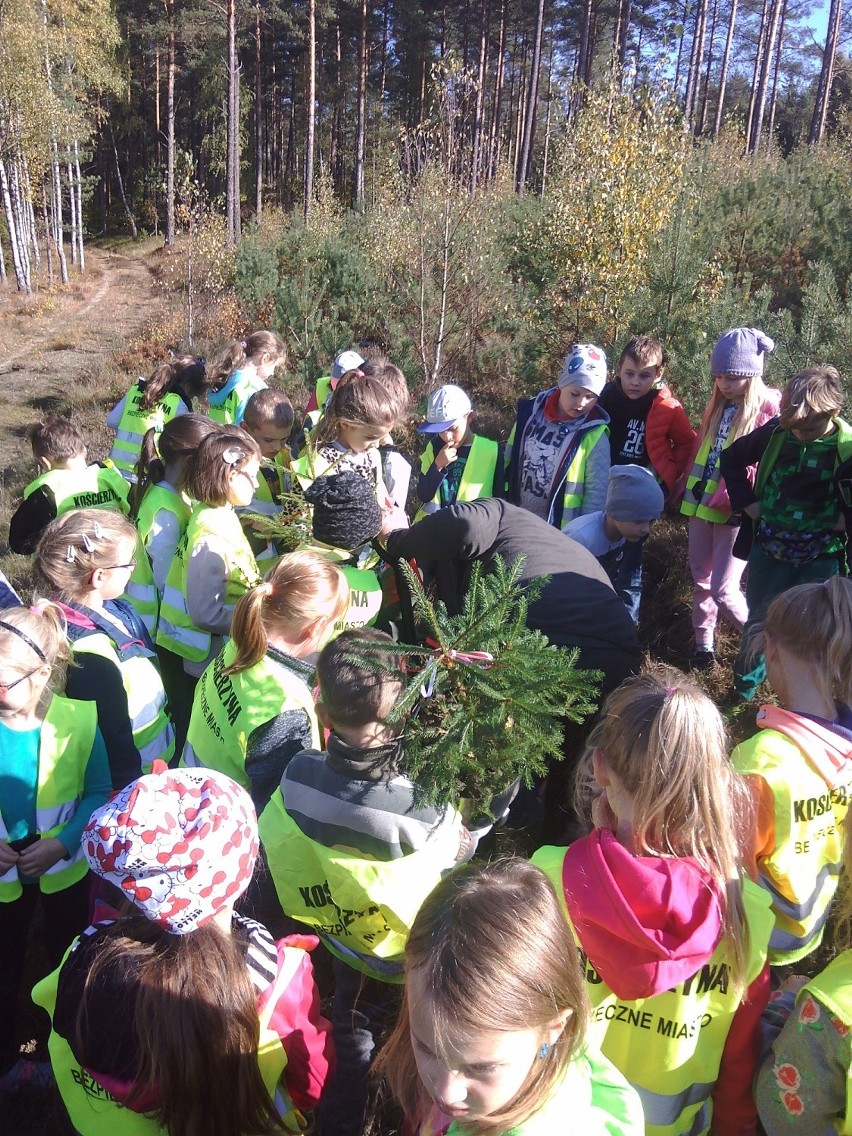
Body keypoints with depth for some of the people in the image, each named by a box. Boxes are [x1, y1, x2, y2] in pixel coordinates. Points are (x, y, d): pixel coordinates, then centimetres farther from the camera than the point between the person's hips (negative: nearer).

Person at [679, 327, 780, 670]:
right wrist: (687, 488, 13)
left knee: (722, 589, -8)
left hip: (735, 512, -7)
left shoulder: (770, 410, -10)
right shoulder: (717, 405, 12)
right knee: (700, 579, 15)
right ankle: (704, 644, 31)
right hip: (701, 503, 7)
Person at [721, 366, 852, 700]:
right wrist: (747, 501, -1)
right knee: (759, 621, 16)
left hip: (820, 559, -2)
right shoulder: (775, 432, -8)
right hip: (769, 550, 2)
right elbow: (733, 459, 8)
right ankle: (745, 685, 37)